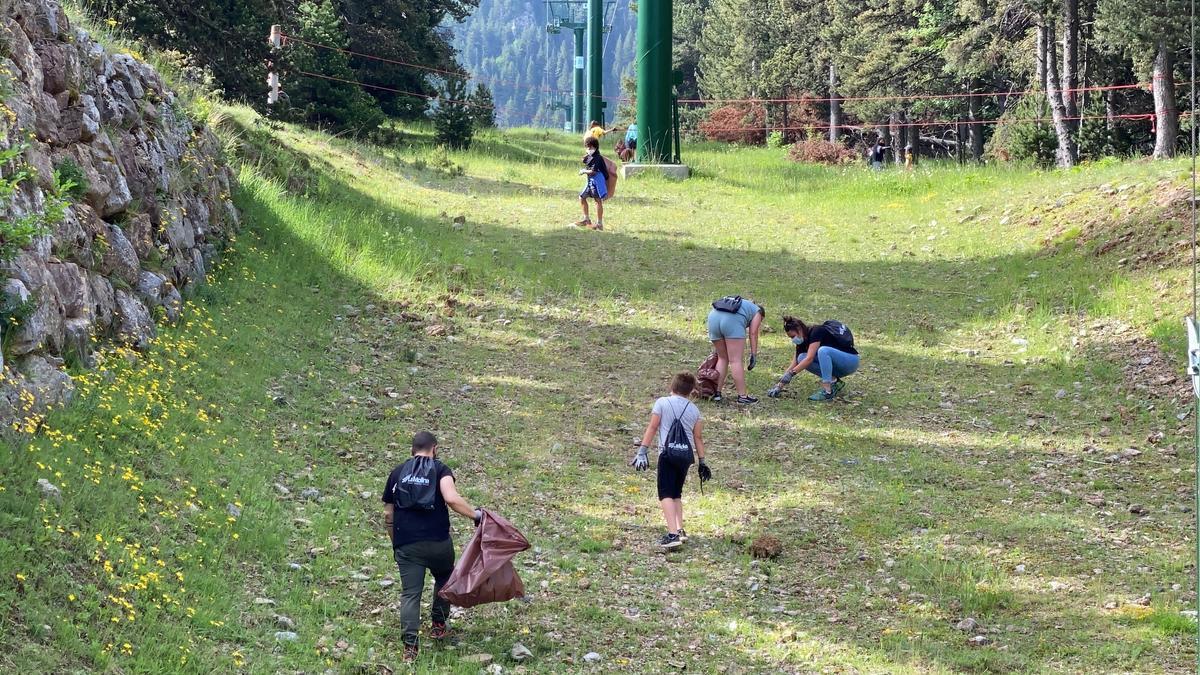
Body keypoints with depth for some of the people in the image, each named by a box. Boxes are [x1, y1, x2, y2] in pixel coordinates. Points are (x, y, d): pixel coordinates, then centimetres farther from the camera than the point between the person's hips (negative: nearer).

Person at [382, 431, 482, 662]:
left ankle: (410, 645, -6)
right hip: (438, 541, -2)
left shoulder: (397, 473, 13)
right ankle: (438, 626, 34)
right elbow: (451, 498, -19)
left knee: (410, 593, 3)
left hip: (406, 545, 2)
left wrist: (395, 543, 26)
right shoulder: (440, 469, 1)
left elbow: (388, 515, 15)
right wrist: (476, 514, -10)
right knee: (444, 580, 26)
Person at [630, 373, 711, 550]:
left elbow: (652, 427, -3)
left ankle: (673, 534, -22)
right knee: (677, 493, 21)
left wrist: (642, 451, -2)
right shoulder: (694, 409, 11)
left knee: (666, 494, -8)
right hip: (686, 455, 4)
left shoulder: (662, 402, 2)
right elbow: (698, 437, 15)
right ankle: (680, 530, 17)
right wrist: (702, 462, 22)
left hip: (668, 453, -4)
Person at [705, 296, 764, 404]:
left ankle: (717, 392, 13)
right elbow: (753, 333, 10)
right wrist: (754, 355, 9)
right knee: (736, 360, -4)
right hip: (732, 322, -6)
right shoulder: (757, 312, 23)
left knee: (722, 358, 17)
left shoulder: (740, 304, 41)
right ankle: (742, 396, -4)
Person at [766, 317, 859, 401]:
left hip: (850, 360, -8)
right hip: (837, 368, 8)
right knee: (802, 358, -9)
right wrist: (779, 386, -3)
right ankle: (834, 381, -4)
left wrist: (791, 373, -32)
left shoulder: (816, 332, -20)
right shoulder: (802, 342, 3)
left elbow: (809, 358, -30)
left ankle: (827, 391, -31)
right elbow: (795, 365, 3)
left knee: (823, 350, -35)